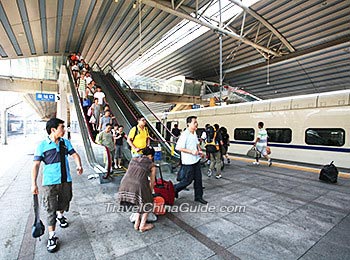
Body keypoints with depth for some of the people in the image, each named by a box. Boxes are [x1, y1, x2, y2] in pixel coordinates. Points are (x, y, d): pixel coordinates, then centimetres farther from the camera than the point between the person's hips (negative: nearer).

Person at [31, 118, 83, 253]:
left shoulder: (65, 142, 3)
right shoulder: (42, 145, -8)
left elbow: (74, 154, 4)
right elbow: (36, 165, -7)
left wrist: (79, 166, -15)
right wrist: (34, 184, -10)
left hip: (66, 181, 4)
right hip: (50, 182, -4)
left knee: (64, 202, 21)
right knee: (51, 209, 2)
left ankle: (60, 215, 53)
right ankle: (52, 237, 16)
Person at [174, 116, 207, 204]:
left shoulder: (194, 133, 8)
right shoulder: (184, 134, -19)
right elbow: (179, 148, -23)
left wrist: (200, 150, 6)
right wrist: (191, 152, -24)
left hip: (196, 160, 8)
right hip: (188, 162, -8)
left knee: (198, 179, 13)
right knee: (188, 180, 2)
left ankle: (198, 196, 28)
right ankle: (174, 189, 25)